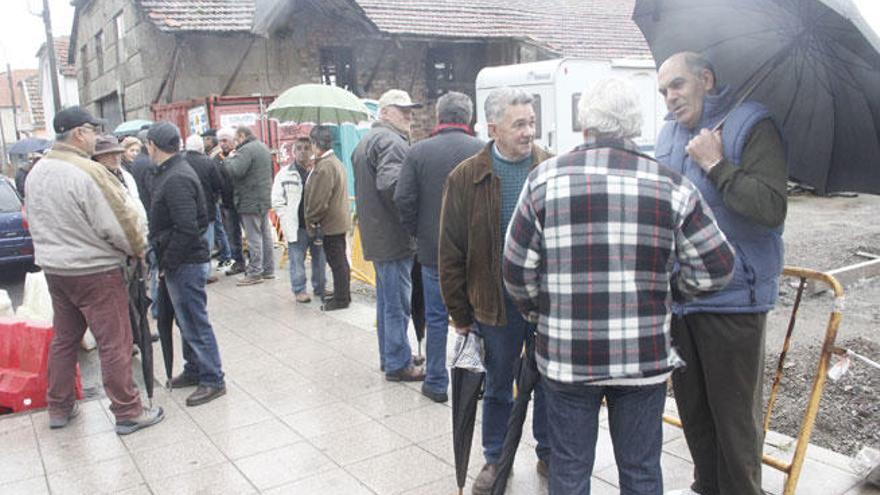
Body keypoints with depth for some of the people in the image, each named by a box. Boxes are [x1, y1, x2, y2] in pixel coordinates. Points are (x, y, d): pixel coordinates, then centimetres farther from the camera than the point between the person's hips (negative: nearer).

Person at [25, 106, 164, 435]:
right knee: (115, 343, 1)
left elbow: (36, 221, 14)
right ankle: (128, 412, 9)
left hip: (54, 268, 9)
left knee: (63, 339, 19)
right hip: (94, 271, -8)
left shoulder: (37, 172, 6)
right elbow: (118, 222, -19)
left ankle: (59, 408, 30)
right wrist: (138, 248, -3)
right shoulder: (88, 172, -20)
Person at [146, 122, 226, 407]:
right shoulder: (174, 172, 13)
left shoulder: (176, 179, -20)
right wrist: (166, 261, 16)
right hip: (185, 261, 10)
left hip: (185, 264, -10)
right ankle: (194, 370, 33)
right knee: (187, 320, 20)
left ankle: (213, 380, 6)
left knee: (195, 322, -3)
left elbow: (186, 230, -26)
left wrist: (167, 263, -16)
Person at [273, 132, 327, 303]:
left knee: (320, 259, 12)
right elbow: (277, 202, 1)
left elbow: (329, 194, 8)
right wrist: (288, 221, -7)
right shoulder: (285, 174, 1)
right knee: (297, 260, 4)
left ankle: (319, 288, 27)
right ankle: (299, 290, 17)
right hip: (297, 226, -2)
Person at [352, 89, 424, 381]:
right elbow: (390, 182, -31)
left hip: (376, 234, 11)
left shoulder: (366, 141, 19)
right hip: (393, 237, -10)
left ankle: (389, 356, 31)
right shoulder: (391, 141, -16)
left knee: (387, 300, 19)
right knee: (398, 304, -1)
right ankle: (398, 365, 9)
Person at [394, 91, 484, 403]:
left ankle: (436, 382, 18)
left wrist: (418, 233, 6)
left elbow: (403, 200, -8)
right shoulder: (482, 151, -6)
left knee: (436, 317, 10)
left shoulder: (419, 152, -5)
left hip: (433, 250, 0)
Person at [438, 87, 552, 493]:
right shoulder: (466, 178, -6)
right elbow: (451, 254, -2)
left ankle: (548, 453, 38)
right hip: (496, 303, -1)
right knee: (497, 386, 16)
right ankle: (495, 458, 36)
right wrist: (460, 313, -1)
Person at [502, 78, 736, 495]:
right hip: (644, 358, 1)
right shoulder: (671, 186, -4)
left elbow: (517, 270, -3)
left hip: (565, 356, 0)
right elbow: (716, 269, -3)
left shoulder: (545, 179, -6)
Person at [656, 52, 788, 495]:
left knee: (735, 415, 5)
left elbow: (772, 208, -23)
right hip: (676, 295, 7)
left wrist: (716, 164, -19)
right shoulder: (669, 133, 12)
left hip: (731, 297, -7)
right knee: (691, 407, 20)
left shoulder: (751, 125, -10)